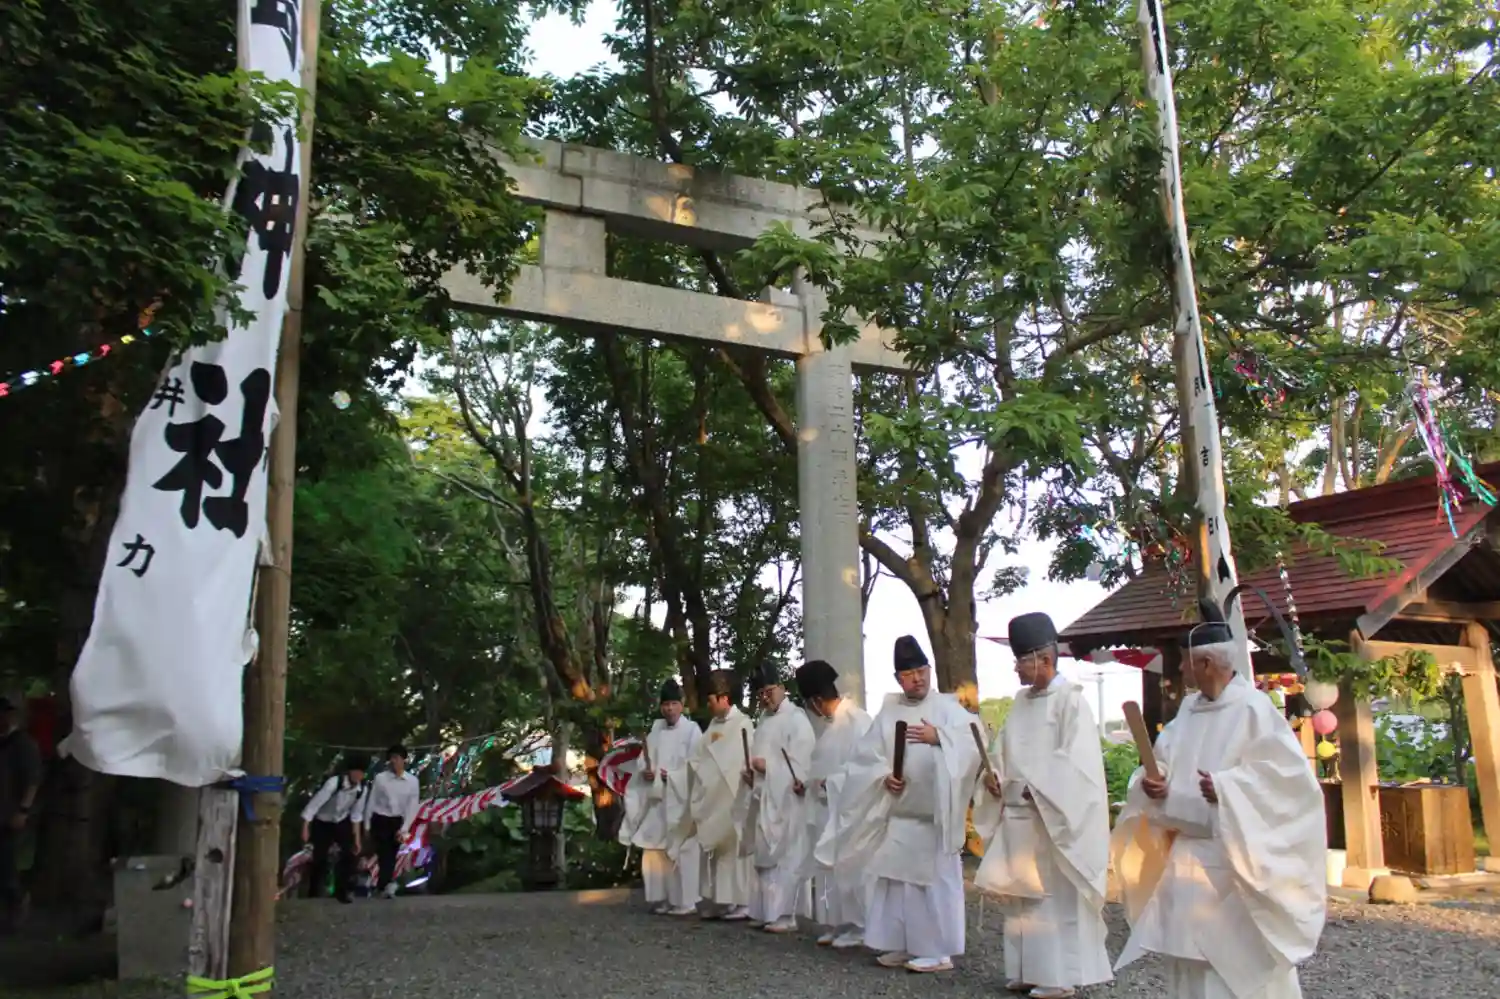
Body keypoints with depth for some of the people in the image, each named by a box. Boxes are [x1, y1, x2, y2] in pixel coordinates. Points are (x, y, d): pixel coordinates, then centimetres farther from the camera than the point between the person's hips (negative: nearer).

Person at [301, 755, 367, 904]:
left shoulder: (361, 788, -18)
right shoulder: (334, 783, -33)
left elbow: (355, 814, -5)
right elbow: (314, 804, -29)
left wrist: (356, 838, -2)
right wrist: (305, 829, -32)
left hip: (342, 823, 3)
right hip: (322, 823, -3)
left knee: (349, 855, -10)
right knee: (320, 859, 2)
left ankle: (341, 892, 4)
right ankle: (315, 895, 20)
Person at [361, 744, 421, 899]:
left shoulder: (412, 781, -5)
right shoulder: (380, 778, -9)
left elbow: (412, 807, -5)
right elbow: (370, 802, -3)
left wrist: (404, 829, -10)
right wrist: (366, 826, -1)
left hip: (397, 822, 3)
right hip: (380, 821, -3)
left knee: (391, 857, 9)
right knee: (384, 855, -14)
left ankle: (382, 886, 21)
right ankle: (387, 885, -20)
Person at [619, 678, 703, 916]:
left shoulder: (692, 730, -3)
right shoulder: (655, 729, 12)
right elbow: (644, 758, 12)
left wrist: (671, 775, -15)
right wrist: (644, 771, -8)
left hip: (680, 799, -6)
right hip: (656, 798, 6)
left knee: (681, 850, -6)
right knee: (655, 849, 8)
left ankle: (685, 901, 1)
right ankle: (661, 898, 17)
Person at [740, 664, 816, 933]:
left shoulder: (796, 719, -7)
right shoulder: (764, 720, 18)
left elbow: (803, 762, -15)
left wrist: (768, 766, -15)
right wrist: (750, 772, 4)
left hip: (785, 799, -8)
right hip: (762, 797, 8)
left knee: (785, 857, -7)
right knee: (764, 856, 10)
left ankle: (785, 915, -4)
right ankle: (765, 912, 16)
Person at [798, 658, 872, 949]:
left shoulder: (857, 720, -15)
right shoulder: (829, 723, 13)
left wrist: (829, 782, -16)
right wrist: (809, 780, 8)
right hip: (828, 807, 9)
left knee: (850, 867, -2)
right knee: (829, 866, 11)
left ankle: (857, 928, 9)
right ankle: (836, 924, 20)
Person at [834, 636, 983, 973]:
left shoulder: (948, 708, 0)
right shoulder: (888, 712, 10)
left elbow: (974, 745, -12)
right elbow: (867, 755, 6)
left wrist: (938, 738, -22)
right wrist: (884, 777, -11)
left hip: (934, 813, -4)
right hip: (896, 811, 4)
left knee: (934, 880, -3)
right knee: (896, 878, 9)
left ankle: (938, 950, 5)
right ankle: (902, 945, 19)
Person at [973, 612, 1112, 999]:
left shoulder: (1070, 701, -11)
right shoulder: (1022, 701, 12)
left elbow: (1076, 763, -18)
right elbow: (1003, 750, 17)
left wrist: (1037, 789, -20)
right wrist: (994, 774, -1)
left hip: (1053, 818, -8)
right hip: (1017, 815, 8)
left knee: (1056, 895, 0)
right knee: (1022, 895, 12)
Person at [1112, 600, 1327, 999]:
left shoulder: (1253, 708, -14)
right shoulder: (1188, 708, 9)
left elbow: (1287, 771, -18)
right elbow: (1164, 760, 14)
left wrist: (1227, 788, -25)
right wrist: (1151, 782, -7)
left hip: (1231, 856, -7)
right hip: (1184, 854, 7)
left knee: (1239, 956, 0)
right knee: (1186, 948, 13)